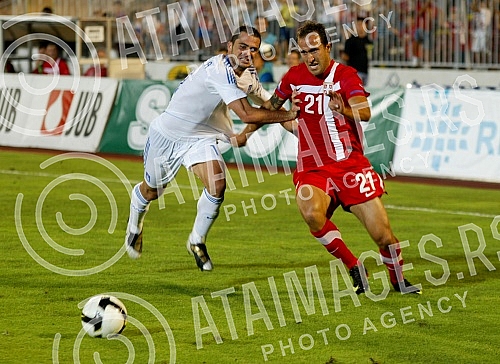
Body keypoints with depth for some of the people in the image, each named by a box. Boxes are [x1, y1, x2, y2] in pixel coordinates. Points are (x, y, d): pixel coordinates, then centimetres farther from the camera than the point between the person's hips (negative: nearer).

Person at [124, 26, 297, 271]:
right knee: (151, 190, 16)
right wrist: (289, 115, -38)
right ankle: (134, 227, 50)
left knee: (217, 185, -20)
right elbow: (246, 114, -40)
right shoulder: (219, 71, -32)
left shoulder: (246, 74, -5)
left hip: (201, 138, 5)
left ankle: (197, 242, 0)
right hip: (168, 133, -5)